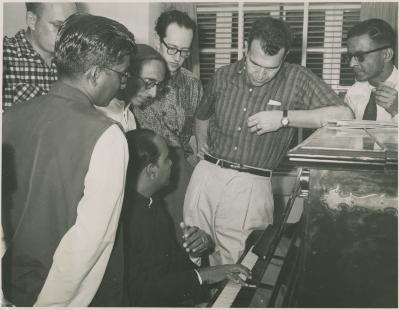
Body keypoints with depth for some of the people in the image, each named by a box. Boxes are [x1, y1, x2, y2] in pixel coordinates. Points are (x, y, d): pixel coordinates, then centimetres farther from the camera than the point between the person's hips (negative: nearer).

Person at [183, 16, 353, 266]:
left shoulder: (296, 80, -3)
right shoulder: (224, 76, 9)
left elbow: (344, 115, -14)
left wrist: (284, 118, -17)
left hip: (250, 184, -3)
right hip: (206, 174, 4)